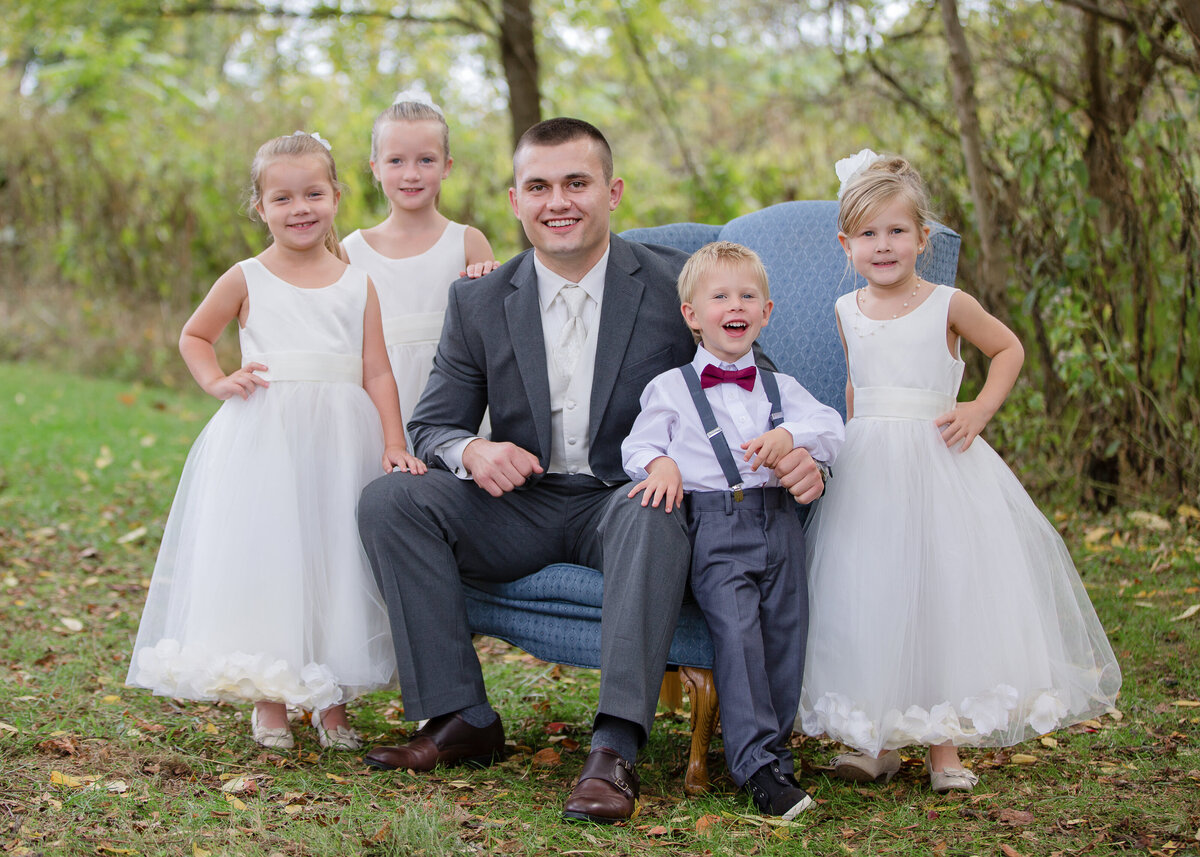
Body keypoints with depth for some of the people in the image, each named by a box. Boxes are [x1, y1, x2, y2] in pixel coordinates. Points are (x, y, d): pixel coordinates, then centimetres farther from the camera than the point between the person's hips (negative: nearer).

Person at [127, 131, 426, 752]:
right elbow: (193, 336, 16)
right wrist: (218, 382, 0)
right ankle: (269, 700, 9)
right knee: (265, 560, -2)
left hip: (341, 444, 1)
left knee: (335, 563, 4)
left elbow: (377, 372, 3)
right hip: (262, 443, -1)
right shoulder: (246, 280, 3)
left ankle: (333, 699, 16)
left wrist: (394, 443, -7)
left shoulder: (357, 286, 7)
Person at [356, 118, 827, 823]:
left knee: (655, 517, -38)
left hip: (628, 498, -3)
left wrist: (793, 453, -26)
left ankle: (615, 750, -42)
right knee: (389, 498, -20)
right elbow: (434, 424, 6)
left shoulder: (677, 283, -4)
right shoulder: (479, 302, 3)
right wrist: (472, 452, -20)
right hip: (521, 505, 3)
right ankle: (463, 720, -16)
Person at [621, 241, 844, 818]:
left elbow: (831, 429, 8)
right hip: (713, 526, -4)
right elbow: (640, 445, 9)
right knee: (736, 626, -19)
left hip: (778, 522, 4)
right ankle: (757, 762, -20)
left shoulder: (781, 389, 20)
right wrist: (660, 463, -14)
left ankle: (773, 747, 9)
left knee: (786, 629, -4)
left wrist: (790, 436, -12)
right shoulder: (670, 388, 12)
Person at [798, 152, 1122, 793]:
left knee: (943, 590, -3)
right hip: (868, 469, 3)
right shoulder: (846, 313, 6)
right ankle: (879, 739, 11)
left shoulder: (948, 306, -4)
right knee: (870, 596, 1)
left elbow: (1008, 348, 9)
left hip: (938, 464, -3)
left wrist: (980, 410, -3)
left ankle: (944, 744, 4)